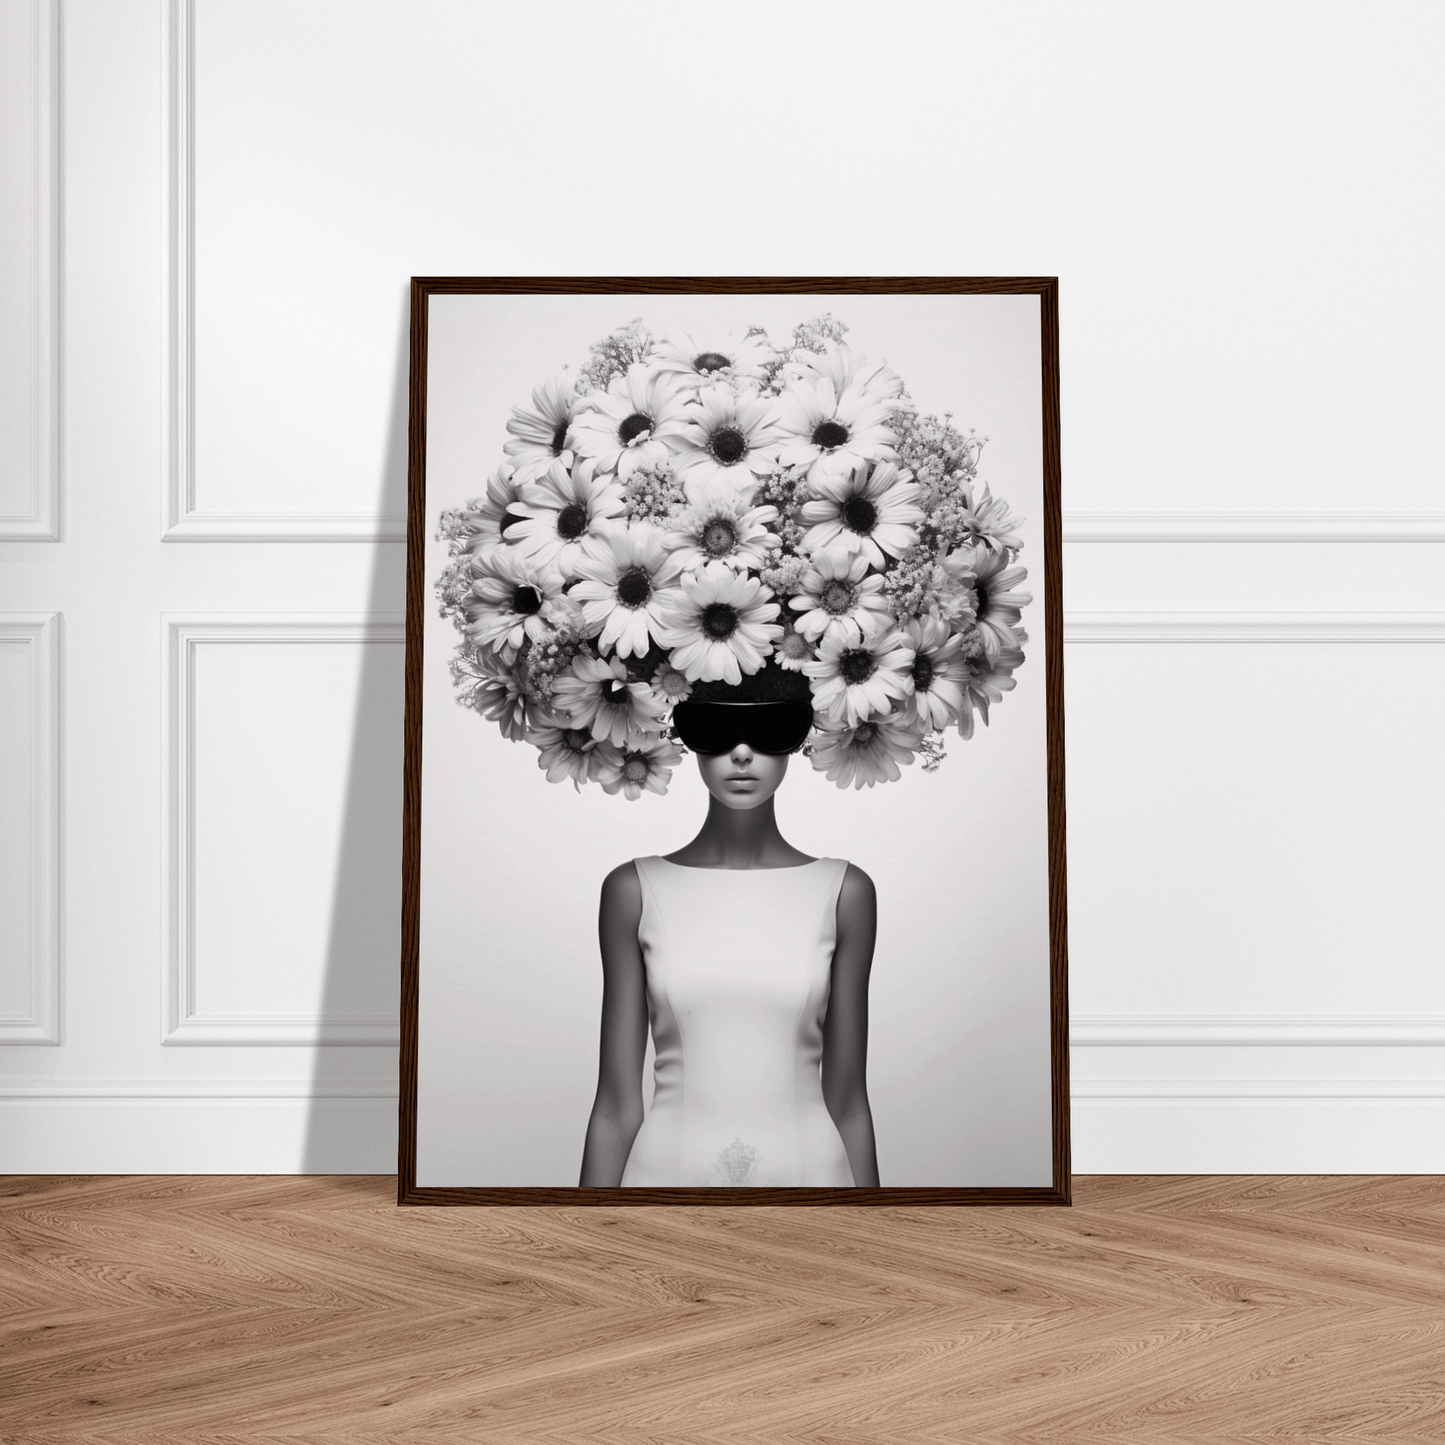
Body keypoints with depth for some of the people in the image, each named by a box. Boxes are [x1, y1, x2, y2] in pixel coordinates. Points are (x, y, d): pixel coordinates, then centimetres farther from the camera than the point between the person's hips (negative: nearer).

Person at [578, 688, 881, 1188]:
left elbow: (847, 1103, 5)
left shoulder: (844, 893, 2)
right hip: (667, 1173, 0)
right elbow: (617, 1105, 1)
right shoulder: (635, 891, 1)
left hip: (808, 1173, 0)